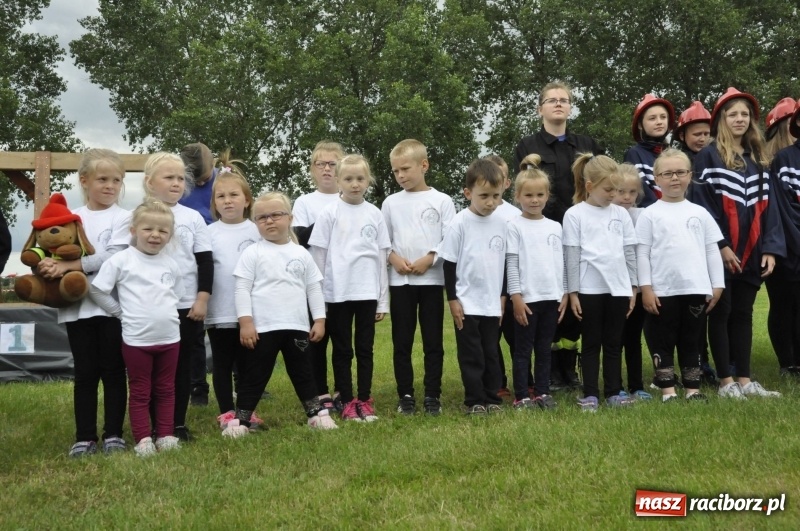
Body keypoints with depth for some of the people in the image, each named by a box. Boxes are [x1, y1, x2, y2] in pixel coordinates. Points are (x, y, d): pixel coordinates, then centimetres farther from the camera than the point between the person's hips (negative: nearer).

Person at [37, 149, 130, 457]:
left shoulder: (123, 218, 0)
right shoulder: (71, 218, 10)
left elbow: (109, 257, -13)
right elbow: (52, 250, 6)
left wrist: (67, 266, -18)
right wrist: (47, 265, -17)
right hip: (77, 305, 2)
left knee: (113, 371, 4)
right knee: (85, 373, 6)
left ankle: (113, 434, 13)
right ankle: (85, 437, 12)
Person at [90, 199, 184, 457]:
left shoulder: (171, 264, 4)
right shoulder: (121, 260, -8)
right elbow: (97, 291, -7)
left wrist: (165, 312, 6)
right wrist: (123, 312, -3)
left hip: (170, 337, 4)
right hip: (136, 339, -4)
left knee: (166, 389, 13)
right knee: (140, 392, 5)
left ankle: (166, 435, 21)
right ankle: (143, 439, 10)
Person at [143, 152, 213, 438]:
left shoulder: (193, 217, 5)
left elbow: (205, 261, 5)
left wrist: (203, 298, -3)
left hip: (187, 305, 1)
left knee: (182, 366, 8)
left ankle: (179, 423, 18)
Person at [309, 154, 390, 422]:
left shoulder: (375, 214, 7)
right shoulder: (330, 213, 0)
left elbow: (382, 258, 9)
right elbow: (318, 256, 1)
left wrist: (383, 299, 7)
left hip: (367, 293, 2)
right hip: (338, 293, -2)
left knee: (365, 349, 7)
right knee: (342, 350, 5)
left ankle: (365, 400, 14)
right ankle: (347, 402, 11)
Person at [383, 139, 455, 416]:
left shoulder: (441, 201, 1)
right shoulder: (391, 203, 8)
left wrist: (430, 259, -14)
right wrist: (393, 258, -9)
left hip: (432, 279, -2)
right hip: (400, 280, 2)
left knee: (433, 341, 3)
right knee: (402, 341, 5)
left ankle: (432, 395, 11)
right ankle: (405, 395, 13)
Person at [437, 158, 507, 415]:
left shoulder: (501, 224, 4)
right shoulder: (459, 224, -10)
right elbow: (449, 263, -7)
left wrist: (503, 296, 13)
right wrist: (452, 299, -9)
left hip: (492, 303, 4)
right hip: (467, 303, -4)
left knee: (491, 353, 11)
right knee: (471, 355, 3)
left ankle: (492, 398, 21)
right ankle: (475, 401, 11)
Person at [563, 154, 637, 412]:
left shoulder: (621, 214, 8)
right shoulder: (575, 215, -3)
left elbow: (630, 252, 11)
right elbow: (571, 256, -5)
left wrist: (633, 287, 9)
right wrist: (572, 292, -8)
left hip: (618, 288, 4)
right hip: (589, 290, -3)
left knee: (614, 343, 9)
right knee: (591, 343, 4)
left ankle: (614, 392, 16)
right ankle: (590, 394, 9)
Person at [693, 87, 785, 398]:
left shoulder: (758, 159, 14)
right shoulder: (709, 156, -4)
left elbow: (766, 205, 10)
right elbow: (702, 204, -11)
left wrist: (771, 247, 0)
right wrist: (720, 245, -17)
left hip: (751, 253, 5)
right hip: (720, 252, -5)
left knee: (743, 314, 10)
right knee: (721, 314, 1)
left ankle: (744, 380, 15)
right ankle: (725, 381, 7)